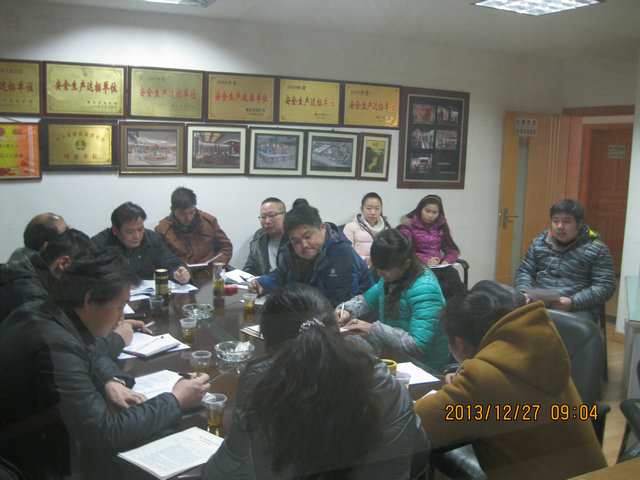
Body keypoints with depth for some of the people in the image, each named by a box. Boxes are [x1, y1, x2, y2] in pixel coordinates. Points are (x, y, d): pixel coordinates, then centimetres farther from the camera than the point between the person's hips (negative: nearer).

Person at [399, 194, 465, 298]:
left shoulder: (441, 226, 20)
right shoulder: (409, 225, 7)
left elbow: (452, 250, 19)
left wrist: (447, 260, -5)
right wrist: (425, 260, -17)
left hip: (440, 265, 4)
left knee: (452, 273, -33)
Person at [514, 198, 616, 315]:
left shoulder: (597, 249, 6)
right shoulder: (539, 243, 19)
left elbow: (606, 286, -1)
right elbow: (524, 271, 23)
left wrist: (573, 303, -14)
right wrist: (524, 292, 0)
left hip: (575, 312, -4)